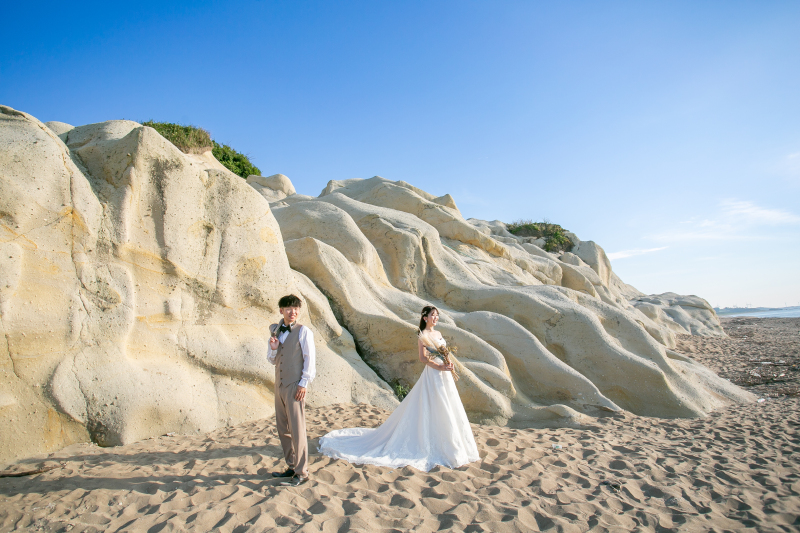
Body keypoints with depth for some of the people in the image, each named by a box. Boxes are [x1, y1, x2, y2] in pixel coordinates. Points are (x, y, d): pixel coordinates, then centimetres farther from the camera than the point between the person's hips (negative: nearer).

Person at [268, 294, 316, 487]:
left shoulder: (303, 331, -6)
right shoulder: (275, 331, 11)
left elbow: (310, 358, -7)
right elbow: (272, 360, 17)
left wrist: (303, 383, -12)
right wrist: (273, 348, -5)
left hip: (295, 385, -7)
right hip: (279, 385, 7)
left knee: (297, 429, -4)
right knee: (283, 429, 12)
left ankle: (301, 473, 6)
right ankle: (292, 467, 25)